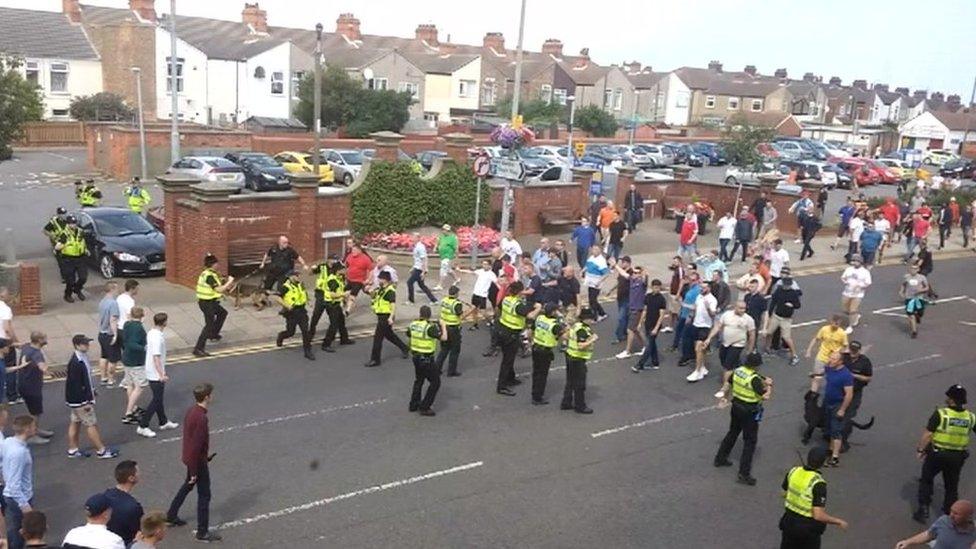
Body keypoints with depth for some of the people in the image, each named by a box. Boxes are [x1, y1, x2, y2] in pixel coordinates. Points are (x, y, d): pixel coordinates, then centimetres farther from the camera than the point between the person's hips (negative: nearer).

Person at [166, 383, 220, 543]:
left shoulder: (191, 410, 0)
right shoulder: (201, 418, -30)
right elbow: (196, 446, -27)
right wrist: (194, 472, -20)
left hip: (190, 457, 9)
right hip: (198, 461, -9)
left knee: (187, 486, 29)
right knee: (204, 495, 3)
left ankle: (171, 516, 44)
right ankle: (203, 532, 13)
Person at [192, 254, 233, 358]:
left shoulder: (206, 273, 8)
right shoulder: (209, 276, -23)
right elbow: (219, 290, -26)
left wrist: (226, 287, 11)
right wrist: (229, 282, -15)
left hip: (209, 302, 10)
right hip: (207, 303, -10)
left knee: (223, 313, 27)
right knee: (209, 325, -3)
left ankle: (213, 334, 32)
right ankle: (198, 349, -4)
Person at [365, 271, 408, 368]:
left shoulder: (390, 291, -18)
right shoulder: (380, 289, 11)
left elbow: (393, 304, -25)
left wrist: (391, 317, -32)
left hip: (386, 317, -10)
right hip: (381, 316, 10)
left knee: (377, 337, -6)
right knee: (389, 335, 24)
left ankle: (375, 359, 1)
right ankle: (404, 348, 40)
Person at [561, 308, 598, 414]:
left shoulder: (576, 325, 7)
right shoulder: (582, 330, -22)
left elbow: (566, 336, 18)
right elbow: (581, 345, -31)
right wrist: (593, 339, -23)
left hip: (570, 357, 10)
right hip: (578, 360, -10)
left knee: (570, 382, 19)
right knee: (580, 385, 2)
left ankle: (566, 403, 28)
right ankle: (580, 406, 12)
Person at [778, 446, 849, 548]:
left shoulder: (793, 471, -10)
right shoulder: (818, 484, -28)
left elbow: (784, 494, 6)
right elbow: (819, 516, -27)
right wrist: (839, 522, -12)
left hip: (790, 521, 5)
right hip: (808, 528, -5)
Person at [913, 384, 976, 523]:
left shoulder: (940, 414, -18)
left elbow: (927, 434, -16)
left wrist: (920, 449, -4)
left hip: (937, 454, -3)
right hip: (957, 457, 3)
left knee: (926, 480, 16)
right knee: (952, 487, 18)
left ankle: (923, 509, 13)